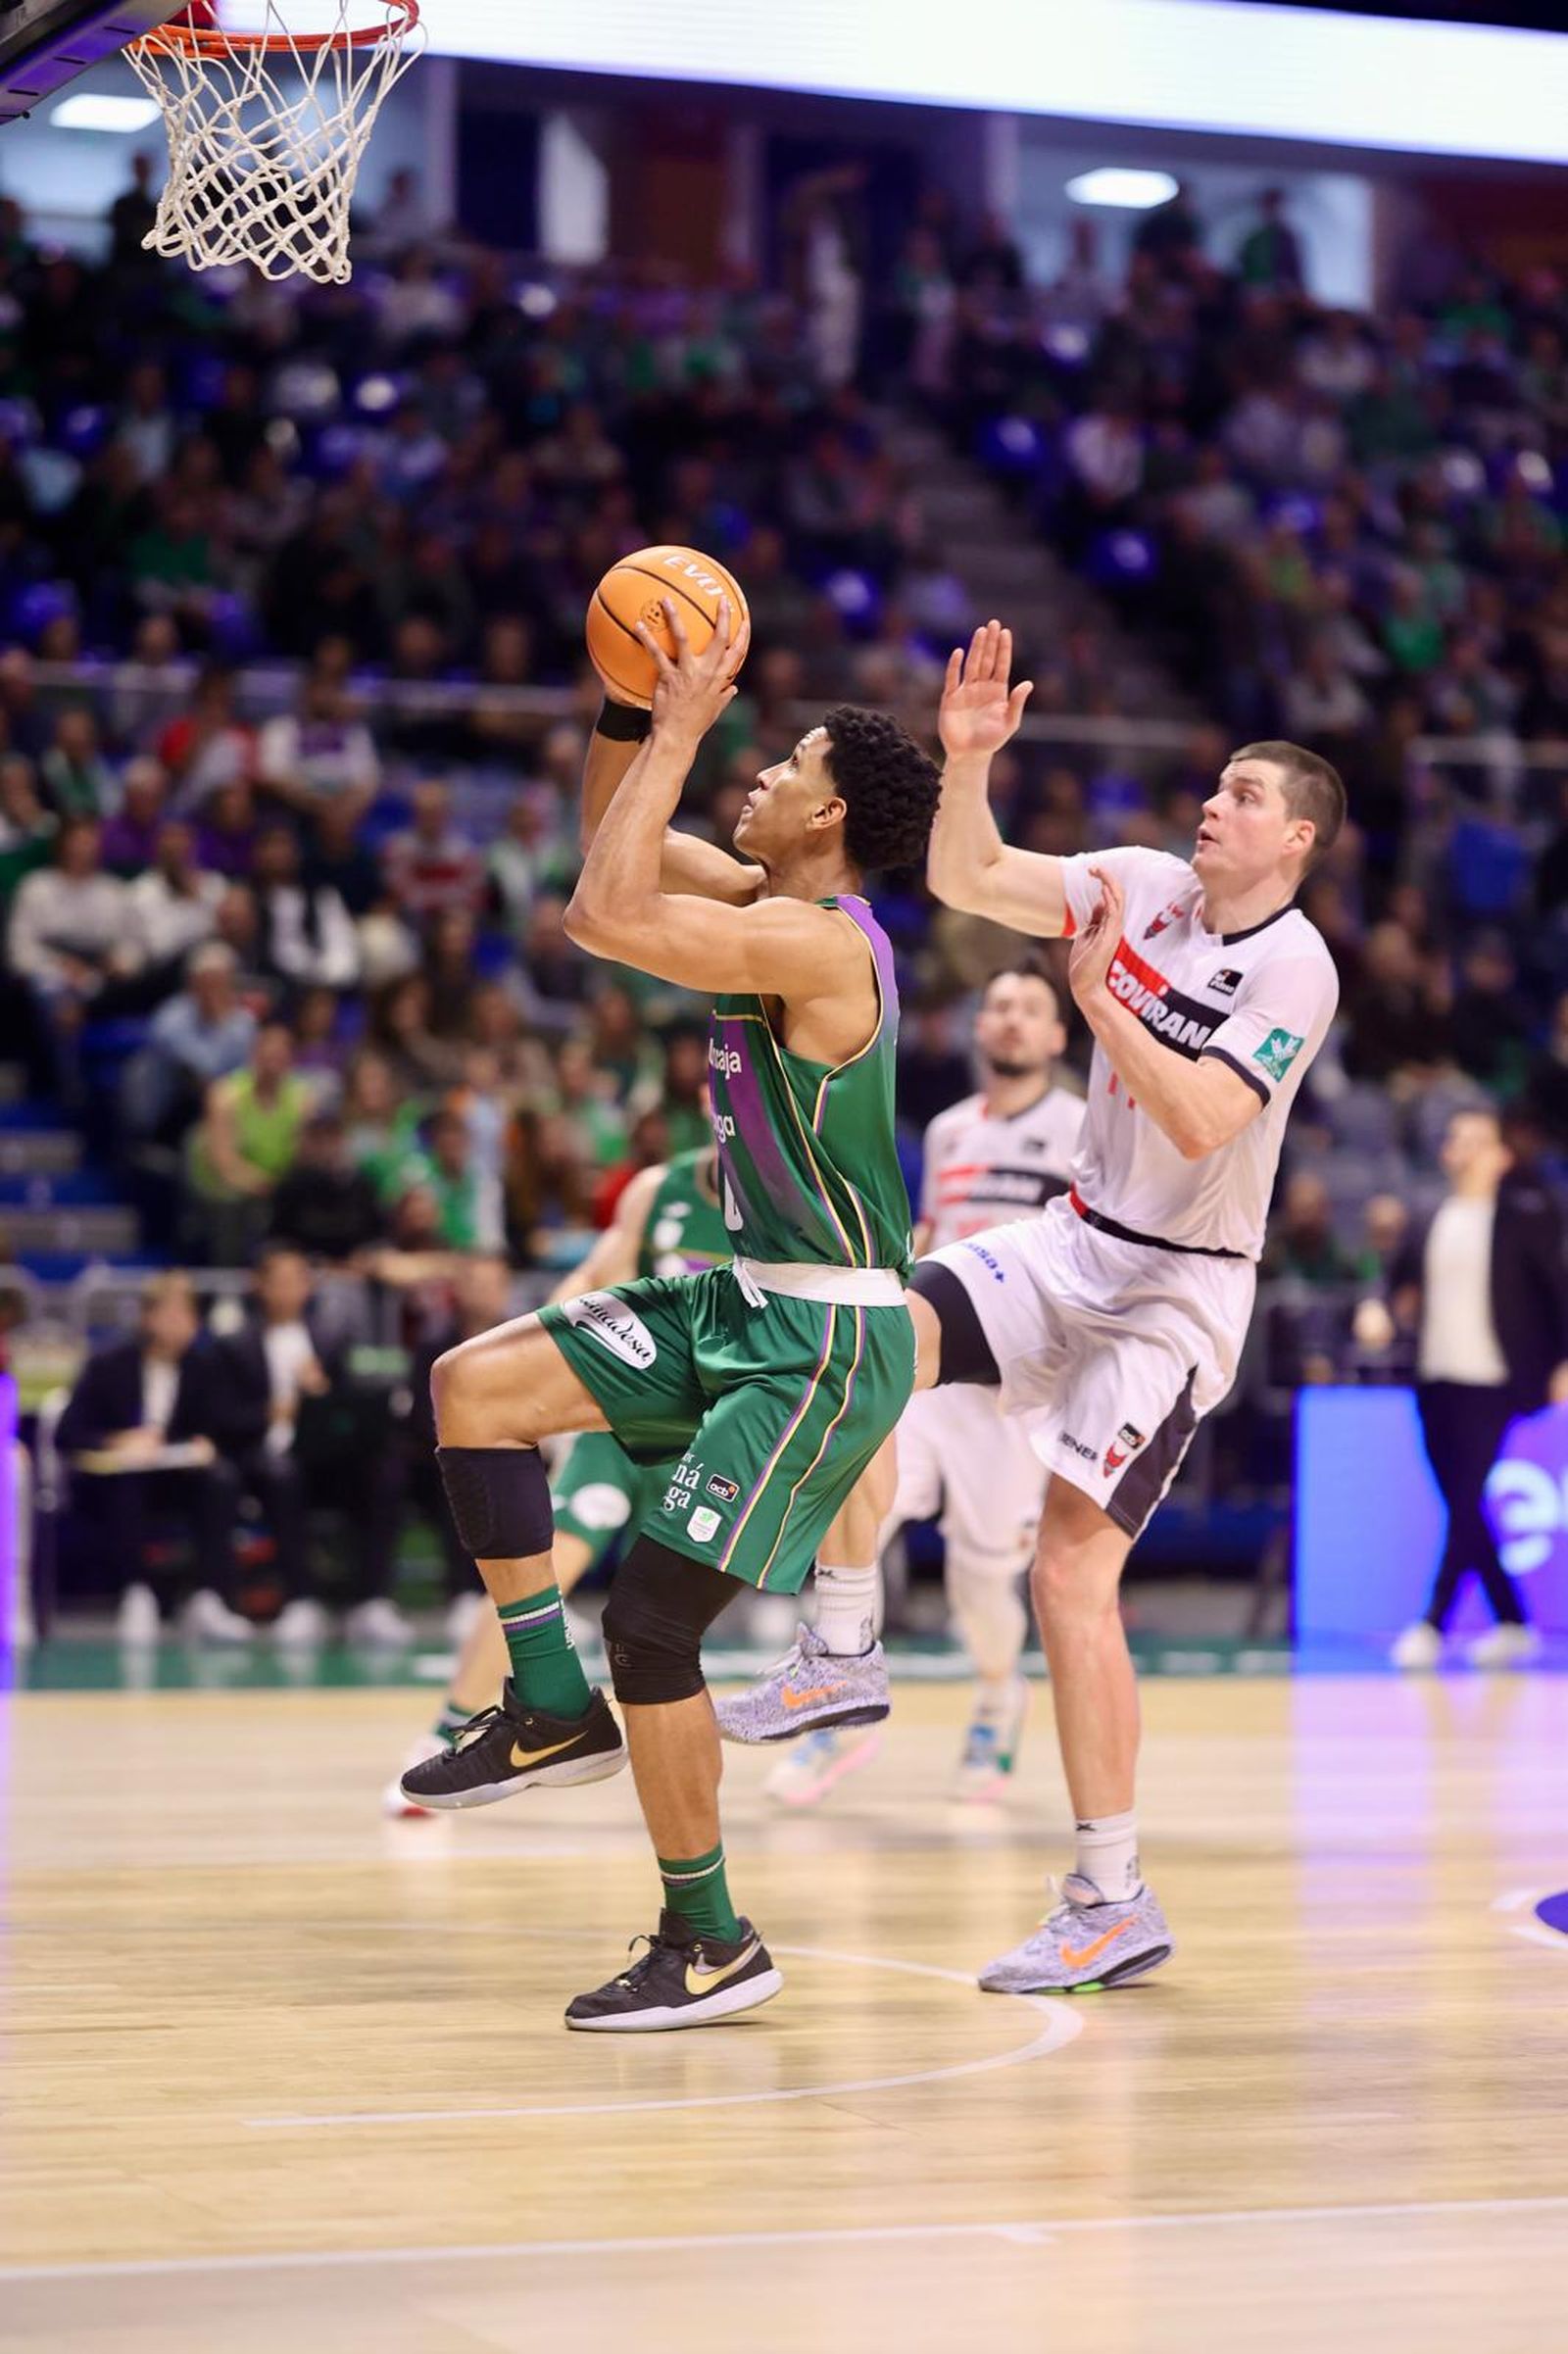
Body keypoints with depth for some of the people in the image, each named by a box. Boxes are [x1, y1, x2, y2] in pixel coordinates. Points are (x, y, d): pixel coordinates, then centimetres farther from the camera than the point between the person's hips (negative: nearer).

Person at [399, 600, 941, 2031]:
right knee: (478, 1385, 1)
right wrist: (635, 707, 5)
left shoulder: (819, 946, -22)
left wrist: (684, 725, -23)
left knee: (652, 1618, -9)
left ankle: (712, 1947, 5)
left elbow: (606, 916, -30)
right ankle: (554, 1708, 8)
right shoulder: (770, 903, 8)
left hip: (826, 1344, -10)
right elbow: (616, 842, 21)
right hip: (748, 1303, 10)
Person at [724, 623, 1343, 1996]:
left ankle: (1115, 1903, -3)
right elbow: (966, 880, 1)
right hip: (1081, 1240, 7)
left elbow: (1200, 1124, -27)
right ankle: (845, 1652, 2)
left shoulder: (1295, 970, -16)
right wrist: (967, 758, -14)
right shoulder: (1149, 887, 3)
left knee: (1070, 1572, -12)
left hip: (1181, 1289, -7)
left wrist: (1099, 997, -27)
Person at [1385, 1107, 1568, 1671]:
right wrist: (1404, 1301, 9)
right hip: (1434, 1379, 6)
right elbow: (1404, 1271, 28)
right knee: (1462, 1507, 6)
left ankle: (1433, 1624, -14)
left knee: (1467, 1503, -12)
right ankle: (1512, 1624, 15)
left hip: (1489, 1379, -6)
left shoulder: (1521, 1215, -3)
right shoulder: (1433, 1221, 11)